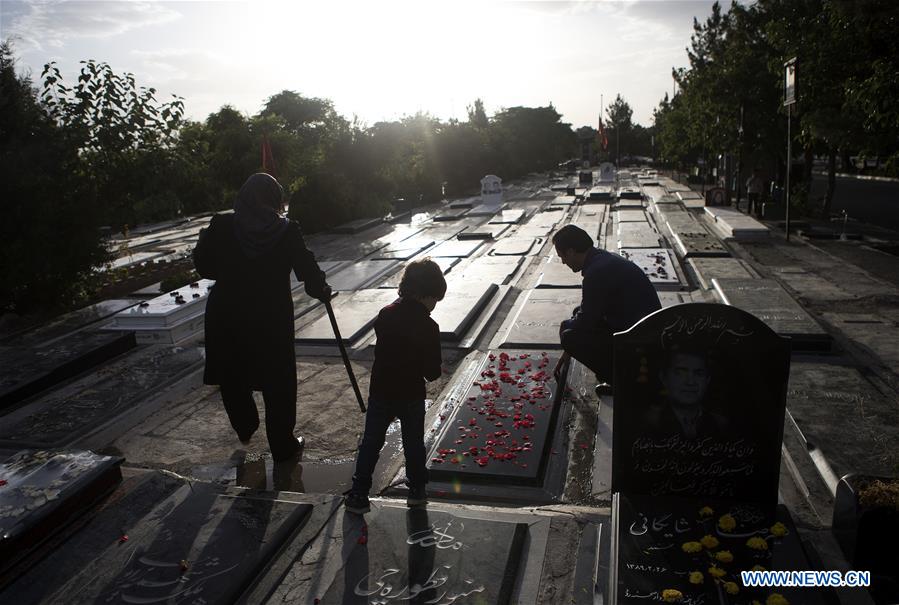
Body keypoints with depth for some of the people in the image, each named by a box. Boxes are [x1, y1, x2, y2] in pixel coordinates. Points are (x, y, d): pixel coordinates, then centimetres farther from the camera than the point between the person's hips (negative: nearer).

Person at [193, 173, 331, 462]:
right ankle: (283, 446, 23)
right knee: (278, 385, 13)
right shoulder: (287, 231, -12)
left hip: (226, 319, 2)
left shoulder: (220, 226, -8)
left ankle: (245, 429, 45)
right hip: (273, 321, -2)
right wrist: (322, 290, 14)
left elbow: (204, 268, 0)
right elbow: (307, 270, -6)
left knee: (232, 378, 25)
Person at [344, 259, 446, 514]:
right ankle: (417, 490, 30)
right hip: (412, 396, -3)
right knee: (414, 444, 17)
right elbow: (432, 371, -15)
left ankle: (358, 495, 17)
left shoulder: (385, 315, -5)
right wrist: (435, 368, 6)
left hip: (380, 392, 3)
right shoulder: (428, 326, -18)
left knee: (370, 443, 13)